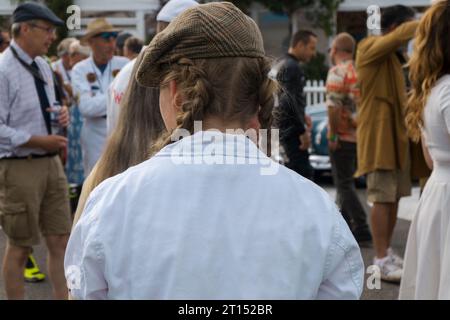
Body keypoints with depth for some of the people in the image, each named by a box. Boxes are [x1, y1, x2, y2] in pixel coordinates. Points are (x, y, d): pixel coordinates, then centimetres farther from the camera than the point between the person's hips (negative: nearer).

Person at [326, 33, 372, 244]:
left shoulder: (337, 72, -13)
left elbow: (334, 106, -21)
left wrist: (332, 135, -16)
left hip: (342, 136, -8)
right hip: (360, 135, 8)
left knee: (344, 184, -4)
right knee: (345, 181, 20)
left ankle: (362, 229, -10)